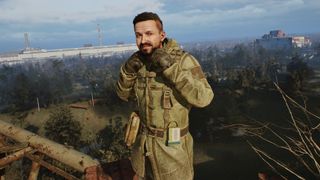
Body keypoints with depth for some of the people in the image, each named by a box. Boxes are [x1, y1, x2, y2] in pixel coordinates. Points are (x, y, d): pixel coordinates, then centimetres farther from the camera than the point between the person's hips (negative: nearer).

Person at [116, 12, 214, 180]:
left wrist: (171, 68, -36)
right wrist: (128, 70, -15)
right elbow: (124, 94, 4)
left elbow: (203, 98, -29)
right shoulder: (140, 62, -2)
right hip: (144, 141, 6)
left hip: (171, 144, -5)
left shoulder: (182, 60, -20)